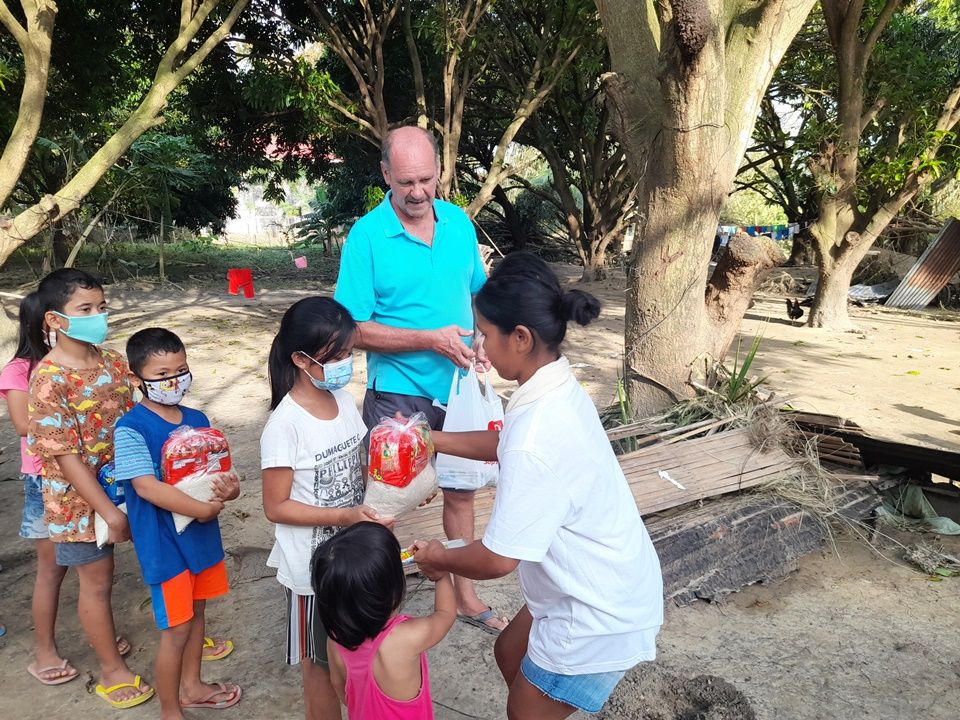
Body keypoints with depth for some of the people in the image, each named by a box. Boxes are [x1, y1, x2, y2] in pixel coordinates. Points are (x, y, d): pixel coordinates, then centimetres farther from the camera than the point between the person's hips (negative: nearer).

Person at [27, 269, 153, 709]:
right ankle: (112, 671, 29)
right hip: (80, 498, -4)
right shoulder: (49, 381, -20)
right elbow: (65, 457, -21)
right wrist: (109, 512, -20)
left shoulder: (113, 362, -2)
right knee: (97, 582, 11)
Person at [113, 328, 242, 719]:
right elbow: (145, 486, -27)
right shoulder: (131, 428, -18)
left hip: (202, 534, 6)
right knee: (176, 628, 5)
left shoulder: (197, 419, 1)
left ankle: (191, 686, 44)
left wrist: (230, 487, -16)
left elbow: (217, 468, 7)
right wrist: (203, 509, -27)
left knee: (196, 612, 22)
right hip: (164, 542, -6)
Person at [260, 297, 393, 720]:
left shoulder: (344, 399, -3)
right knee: (321, 663, 16)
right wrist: (344, 516, -27)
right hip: (313, 566, -6)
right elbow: (276, 507, -18)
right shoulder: (285, 425, -24)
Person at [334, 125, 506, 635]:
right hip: (398, 394, -5)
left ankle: (465, 597, 37)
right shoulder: (367, 236, -14)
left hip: (457, 387, 5)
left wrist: (479, 338, -7)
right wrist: (431, 339, -23)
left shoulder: (459, 223, 0)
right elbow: (354, 329, -16)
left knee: (460, 491, 18)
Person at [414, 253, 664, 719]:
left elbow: (498, 559, -25)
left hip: (600, 613, -9)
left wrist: (439, 559, -5)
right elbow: (504, 445, 18)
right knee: (510, 652, 27)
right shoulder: (558, 390, -4)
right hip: (606, 586, 9)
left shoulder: (537, 435, -33)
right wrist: (431, 439, 19)